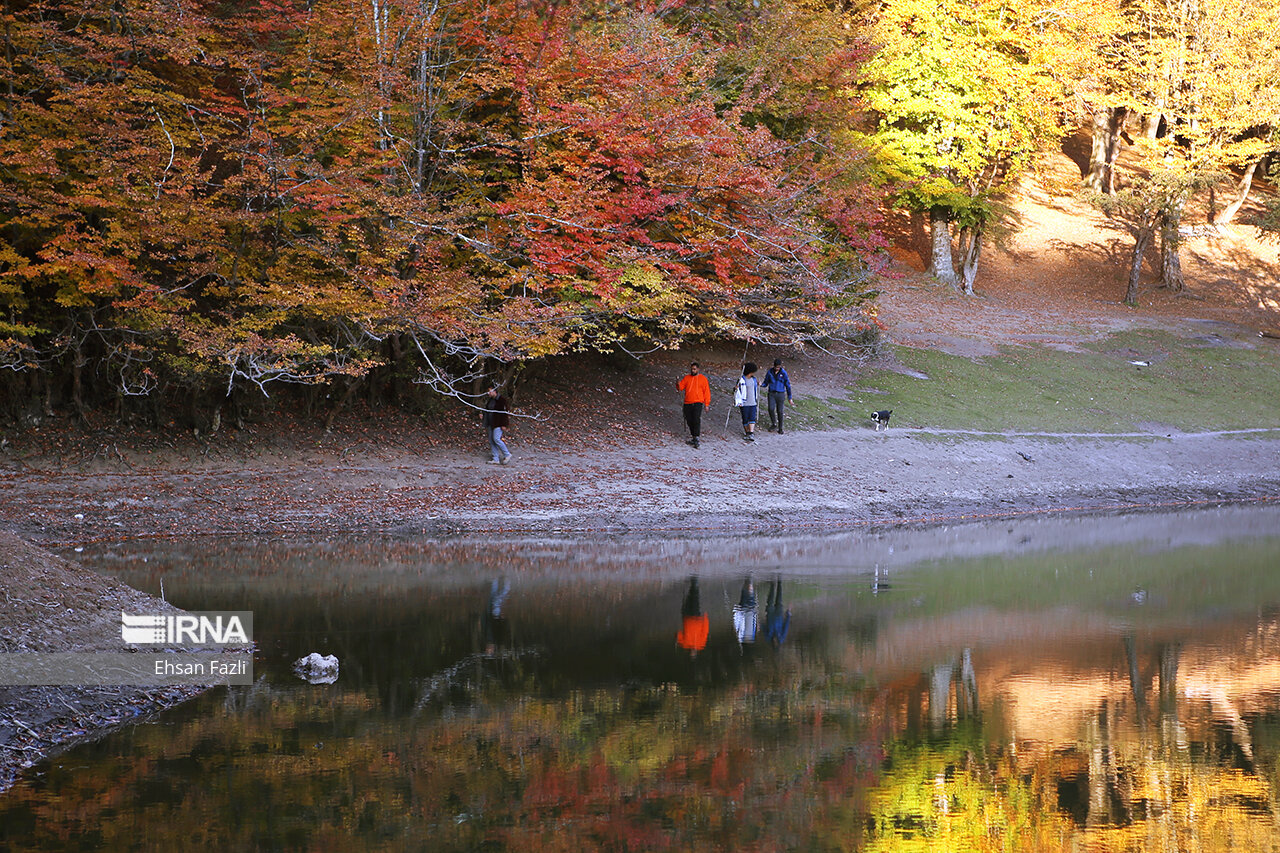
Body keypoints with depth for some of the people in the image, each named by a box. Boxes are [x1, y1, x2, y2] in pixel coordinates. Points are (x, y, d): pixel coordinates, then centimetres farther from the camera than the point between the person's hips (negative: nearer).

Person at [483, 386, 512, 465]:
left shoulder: (501, 400, -12)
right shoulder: (490, 400, 13)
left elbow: (504, 412, -15)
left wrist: (503, 425, -19)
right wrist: (486, 424, 21)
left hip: (498, 423, -9)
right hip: (491, 424, 9)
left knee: (496, 439, -16)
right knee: (491, 440, 5)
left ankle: (507, 455, -2)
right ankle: (496, 459, 9)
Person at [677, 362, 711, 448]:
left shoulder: (703, 378, 6)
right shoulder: (687, 378, 14)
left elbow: (706, 392, 5)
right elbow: (680, 387, 7)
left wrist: (707, 404, -1)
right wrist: (678, 384, -16)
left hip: (698, 403, -4)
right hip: (687, 404, 4)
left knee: (696, 420, -16)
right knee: (689, 421, 5)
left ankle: (697, 439, -19)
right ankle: (694, 438, 15)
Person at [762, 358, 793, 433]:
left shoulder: (783, 373, -3)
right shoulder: (769, 372, 1)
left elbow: (787, 385, 3)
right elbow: (766, 382, 11)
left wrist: (789, 397, 3)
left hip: (780, 394, -1)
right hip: (772, 394, 1)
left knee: (780, 412, 1)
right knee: (771, 409, -19)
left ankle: (780, 428, 14)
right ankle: (774, 424, 1)